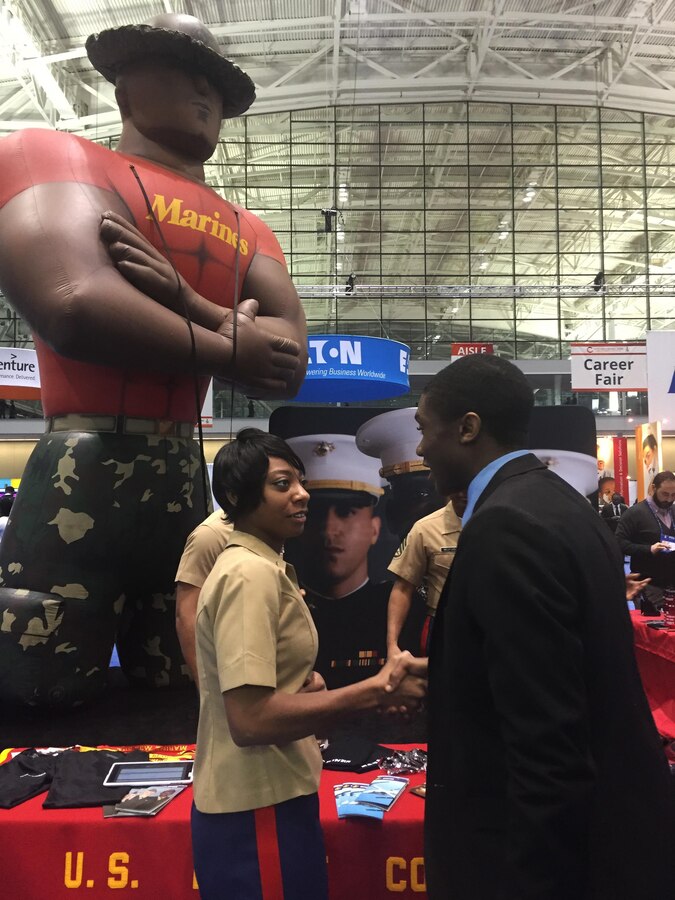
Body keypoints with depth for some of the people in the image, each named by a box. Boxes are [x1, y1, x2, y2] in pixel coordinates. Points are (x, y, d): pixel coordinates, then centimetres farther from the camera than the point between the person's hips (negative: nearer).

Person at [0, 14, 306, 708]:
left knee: (174, 691, 17)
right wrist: (224, 350, -6)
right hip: (84, 476, -4)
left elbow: (288, 367, -2)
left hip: (183, 482, 4)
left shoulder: (248, 230, 12)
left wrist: (188, 303, -13)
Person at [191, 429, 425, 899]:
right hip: (259, 810, -10)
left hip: (265, 796, 10)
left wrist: (306, 683, 0)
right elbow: (250, 719, -29)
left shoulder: (263, 566, 9)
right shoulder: (252, 574, -22)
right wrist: (374, 691, -25)